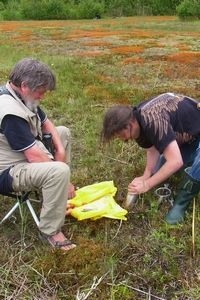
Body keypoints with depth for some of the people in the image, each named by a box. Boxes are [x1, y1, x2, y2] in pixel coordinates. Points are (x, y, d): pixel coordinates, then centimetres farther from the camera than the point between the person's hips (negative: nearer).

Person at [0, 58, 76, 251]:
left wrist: (60, 149, -5)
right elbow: (34, 157, -30)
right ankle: (49, 230, -14)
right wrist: (65, 182, -19)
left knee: (63, 132, 15)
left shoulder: (21, 96, 1)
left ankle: (60, 196, 15)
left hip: (25, 155, 11)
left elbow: (46, 123, 12)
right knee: (59, 171, -34)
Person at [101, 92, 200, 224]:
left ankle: (182, 201, -12)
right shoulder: (137, 118, -11)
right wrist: (146, 176, -16)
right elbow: (152, 148, -2)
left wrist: (147, 184, -33)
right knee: (158, 171, 6)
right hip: (183, 134, 8)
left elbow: (176, 162, -40)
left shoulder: (153, 122, -38)